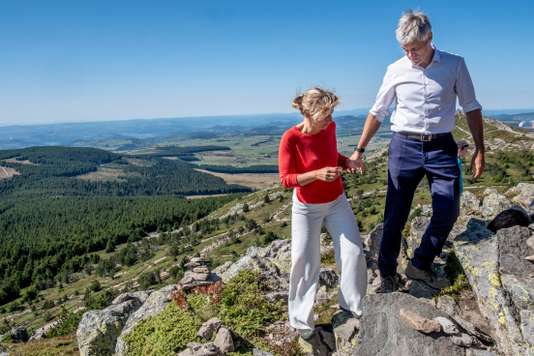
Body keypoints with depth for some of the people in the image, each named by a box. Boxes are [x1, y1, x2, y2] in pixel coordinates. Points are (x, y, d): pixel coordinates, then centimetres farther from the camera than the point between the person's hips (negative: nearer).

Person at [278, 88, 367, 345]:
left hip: (337, 202, 5)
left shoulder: (329, 127, -8)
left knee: (354, 252, 3)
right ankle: (302, 320, 21)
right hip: (307, 208, -4)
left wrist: (347, 162, -9)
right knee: (304, 262, 2)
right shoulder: (290, 138, -23)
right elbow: (286, 179, -20)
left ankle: (353, 305, 25)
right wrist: (317, 174, -33)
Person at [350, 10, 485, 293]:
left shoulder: (455, 65, 1)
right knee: (395, 217, 1)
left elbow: (471, 108, 6)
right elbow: (377, 113, 8)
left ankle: (420, 265, 23)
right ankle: (387, 274, 18)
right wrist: (359, 150, 5)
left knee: (448, 213, 1)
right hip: (404, 146, -1)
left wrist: (479, 149, 2)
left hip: (441, 147, 1)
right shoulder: (395, 70, 2)